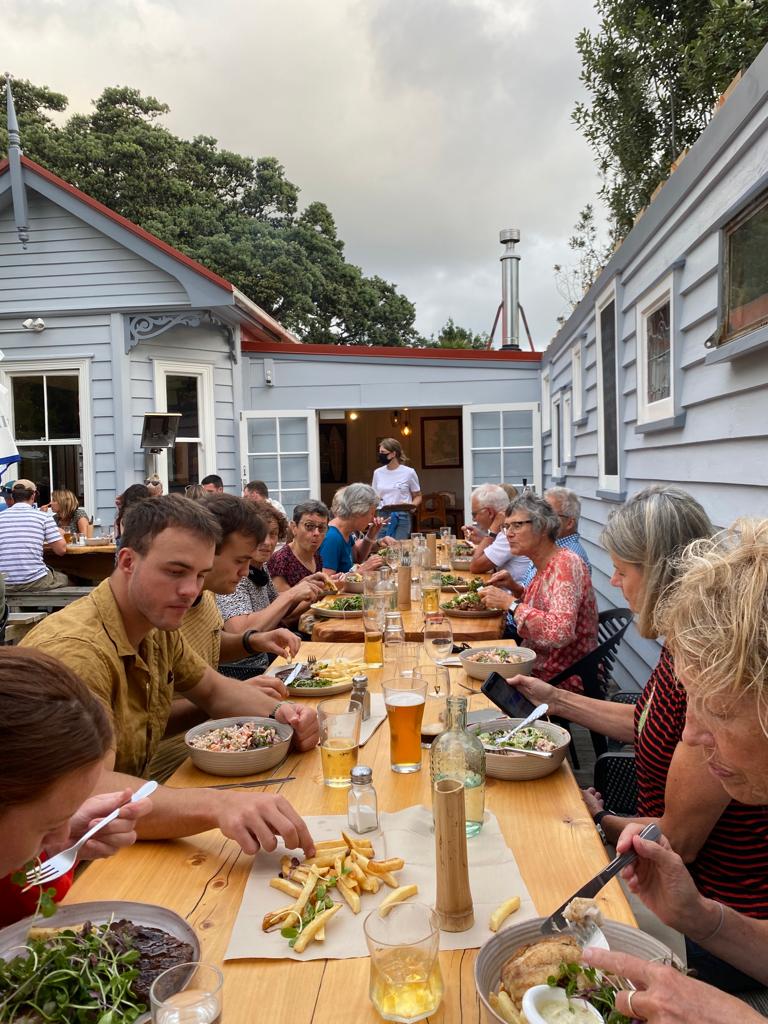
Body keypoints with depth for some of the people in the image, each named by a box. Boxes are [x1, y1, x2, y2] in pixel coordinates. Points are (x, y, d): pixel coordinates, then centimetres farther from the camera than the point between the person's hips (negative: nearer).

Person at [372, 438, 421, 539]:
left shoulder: (409, 472, -1)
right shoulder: (378, 472, 9)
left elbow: (418, 496, 7)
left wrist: (412, 505, -13)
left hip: (401, 517, -3)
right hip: (381, 517, 3)